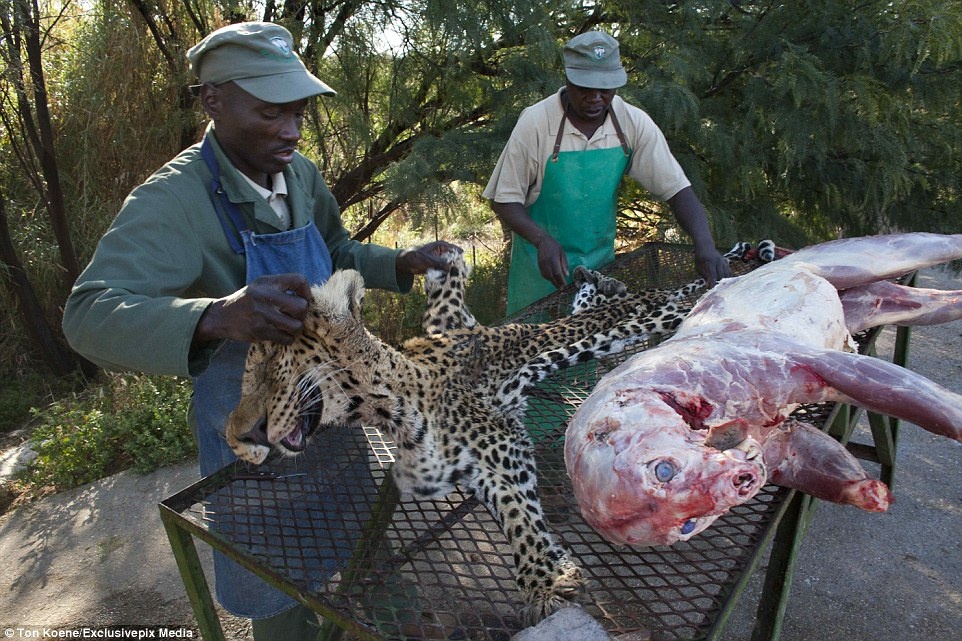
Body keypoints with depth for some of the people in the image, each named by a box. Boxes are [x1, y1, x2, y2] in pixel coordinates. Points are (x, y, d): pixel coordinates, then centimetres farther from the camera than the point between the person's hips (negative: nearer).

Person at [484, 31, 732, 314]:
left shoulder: (634, 123, -10)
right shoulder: (535, 123, -18)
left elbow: (677, 188, -9)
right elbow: (505, 200, -13)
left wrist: (705, 245, -24)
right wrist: (542, 239, -30)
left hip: (601, 260, 3)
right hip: (543, 263, -3)